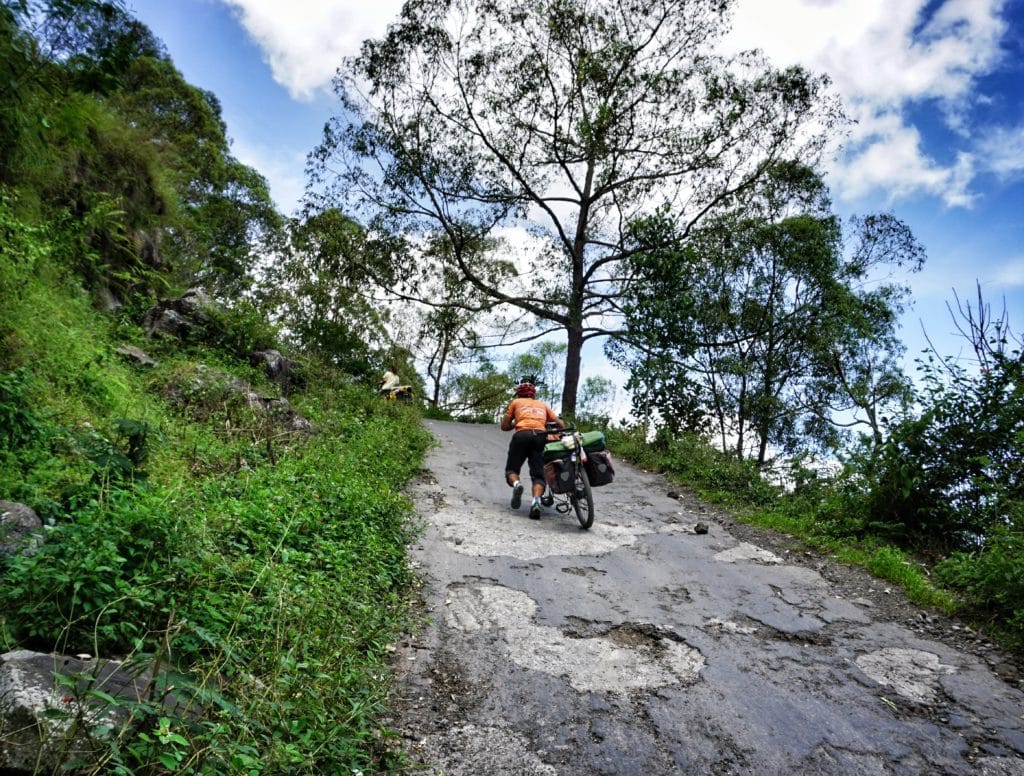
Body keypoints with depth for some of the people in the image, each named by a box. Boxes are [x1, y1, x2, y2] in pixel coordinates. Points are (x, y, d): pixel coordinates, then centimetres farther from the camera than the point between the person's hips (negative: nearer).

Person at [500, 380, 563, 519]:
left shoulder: (516, 402, 26)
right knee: (538, 475, 0)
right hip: (540, 436, 2)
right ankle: (536, 501, -28)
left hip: (522, 435, -1)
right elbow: (560, 424, 19)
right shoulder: (543, 405, 31)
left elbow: (504, 427, 21)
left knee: (511, 469, 10)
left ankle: (516, 484, -23)